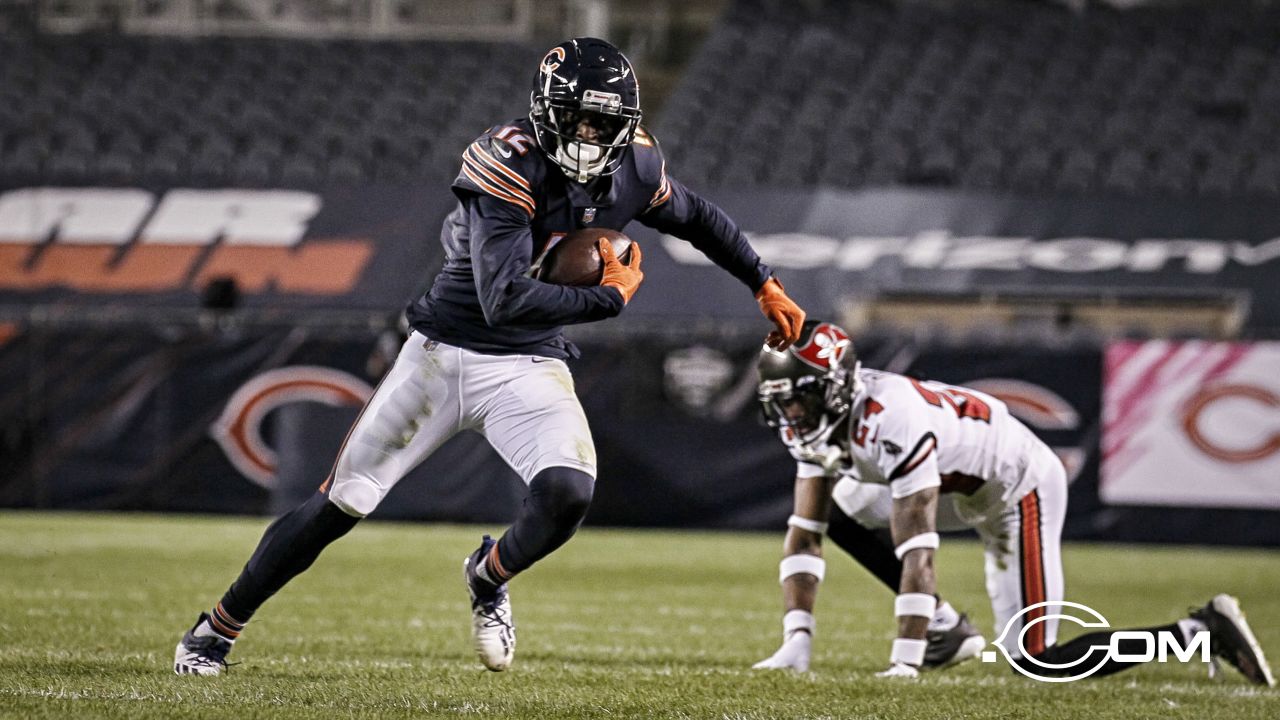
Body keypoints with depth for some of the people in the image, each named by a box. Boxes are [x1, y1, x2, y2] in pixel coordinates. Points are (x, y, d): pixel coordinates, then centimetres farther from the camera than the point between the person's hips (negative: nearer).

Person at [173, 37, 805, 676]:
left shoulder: (633, 169, -6)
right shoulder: (510, 166, -25)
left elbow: (697, 218, 16)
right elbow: (505, 301, -32)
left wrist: (767, 288, 22)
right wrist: (610, 296, -24)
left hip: (529, 368, 3)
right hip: (444, 352, -3)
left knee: (567, 494, -24)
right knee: (339, 504, 2)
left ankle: (488, 578, 11)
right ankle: (216, 631, 19)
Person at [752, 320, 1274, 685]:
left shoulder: (891, 419, -32)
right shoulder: (816, 423, -6)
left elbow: (916, 549, -35)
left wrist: (904, 662, -37)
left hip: (1024, 489, -9)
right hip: (982, 500, 9)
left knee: (1035, 660, -14)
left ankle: (1201, 631, -6)